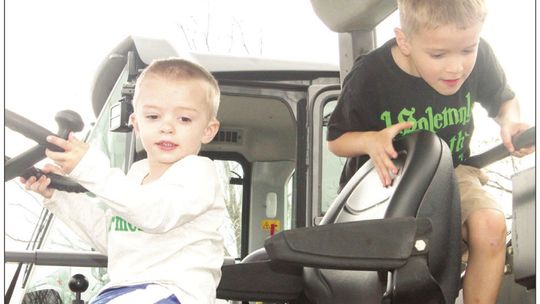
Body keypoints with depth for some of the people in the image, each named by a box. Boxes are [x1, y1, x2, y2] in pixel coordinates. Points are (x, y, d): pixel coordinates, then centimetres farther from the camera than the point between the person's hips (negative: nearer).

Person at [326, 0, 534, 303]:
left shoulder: (479, 57, -14)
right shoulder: (370, 76, -19)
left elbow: (504, 100, 9)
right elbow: (336, 140, -5)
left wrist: (510, 122, -15)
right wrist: (371, 141, -27)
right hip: (388, 178, -1)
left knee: (490, 225, -30)